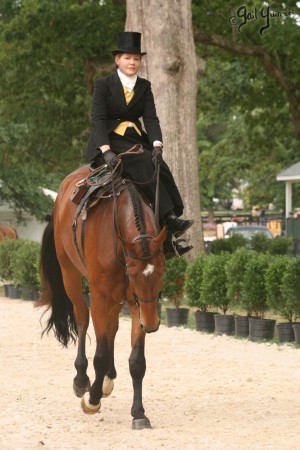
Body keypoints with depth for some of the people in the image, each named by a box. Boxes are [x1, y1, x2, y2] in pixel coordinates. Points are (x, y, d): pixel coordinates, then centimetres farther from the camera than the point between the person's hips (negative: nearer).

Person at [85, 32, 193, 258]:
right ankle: (169, 219, -37)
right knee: (143, 165, -32)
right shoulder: (103, 85, -1)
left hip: (136, 142, 4)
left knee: (160, 168, -24)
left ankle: (168, 240, -28)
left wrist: (157, 145, -19)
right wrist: (106, 151, -25)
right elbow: (98, 119, -10)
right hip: (108, 142, -4)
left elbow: (151, 118, 1)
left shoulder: (144, 87, 11)